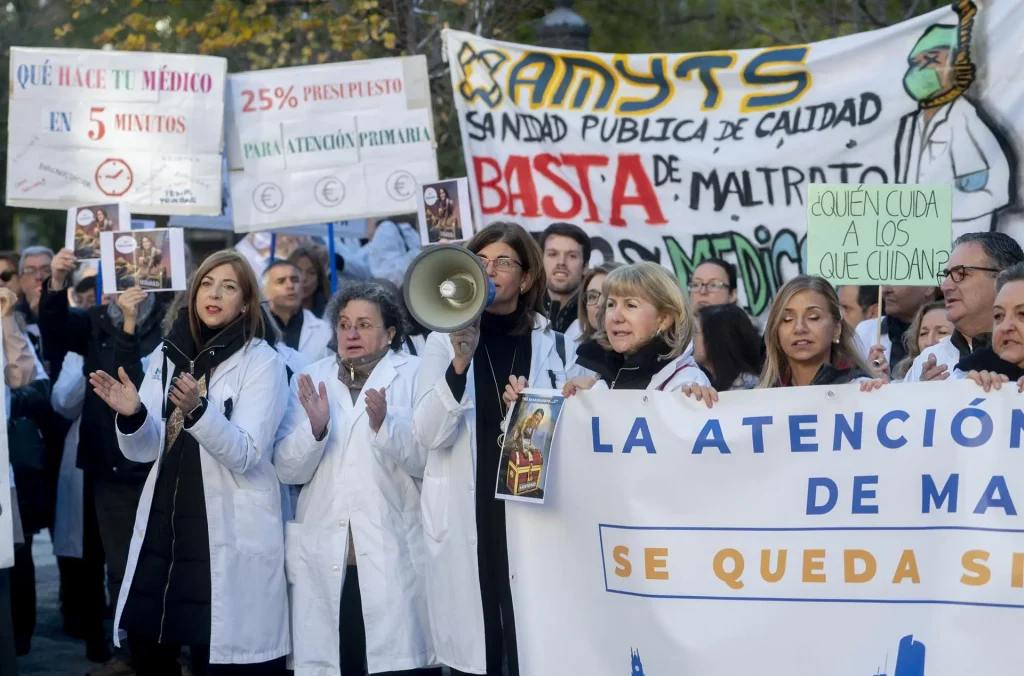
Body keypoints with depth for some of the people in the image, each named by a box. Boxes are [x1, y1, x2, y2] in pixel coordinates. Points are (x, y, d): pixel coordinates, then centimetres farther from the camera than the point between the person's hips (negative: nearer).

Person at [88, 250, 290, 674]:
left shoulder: (262, 362, -4)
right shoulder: (168, 354, 9)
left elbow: (245, 455, -15)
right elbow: (144, 451, 6)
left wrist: (197, 410, -30)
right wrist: (132, 415, -15)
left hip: (230, 533, -5)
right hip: (164, 523, 5)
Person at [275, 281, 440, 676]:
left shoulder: (416, 376, 3)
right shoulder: (310, 381, 13)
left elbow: (428, 460, -7)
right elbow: (287, 471, 5)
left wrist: (384, 425, -23)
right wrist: (315, 429, -13)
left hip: (394, 558, -3)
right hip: (325, 560, 3)